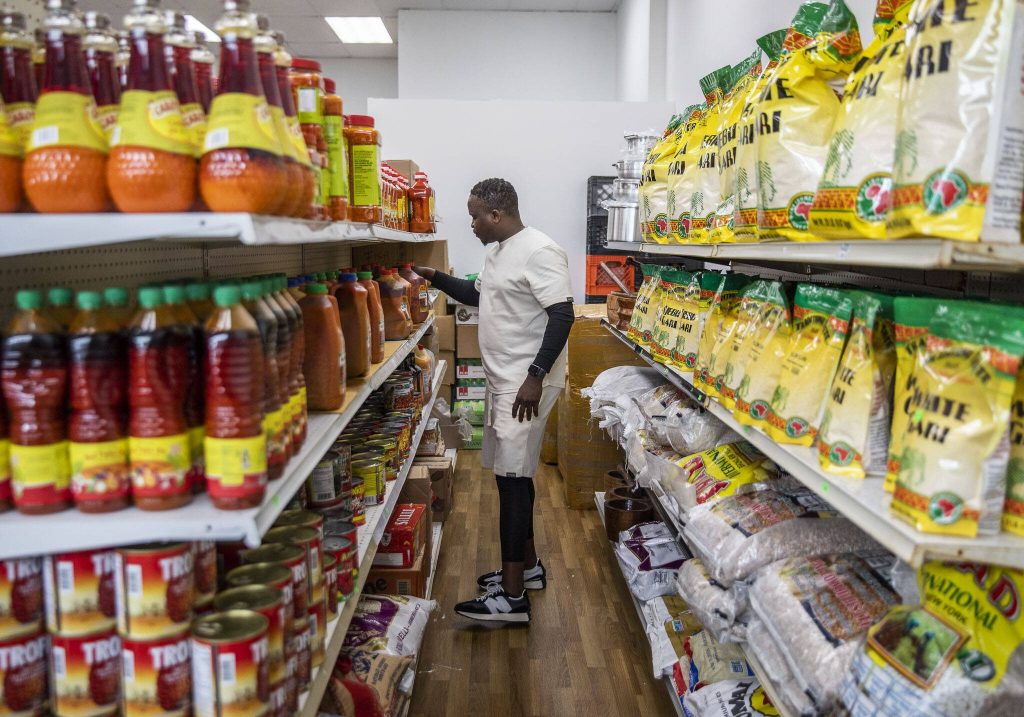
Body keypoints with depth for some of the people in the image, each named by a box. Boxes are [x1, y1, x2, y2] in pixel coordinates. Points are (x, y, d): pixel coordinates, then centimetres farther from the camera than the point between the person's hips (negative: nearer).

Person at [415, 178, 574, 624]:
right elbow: (478, 295, 32)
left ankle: (512, 596, -1)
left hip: (526, 386, -10)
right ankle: (527, 566, 30)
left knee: (513, 479, -8)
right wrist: (434, 277, 21)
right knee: (513, 474, 16)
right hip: (502, 382, 10)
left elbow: (562, 316, -21)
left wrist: (535, 377, -25)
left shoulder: (539, 252, -15)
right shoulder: (497, 252, 16)